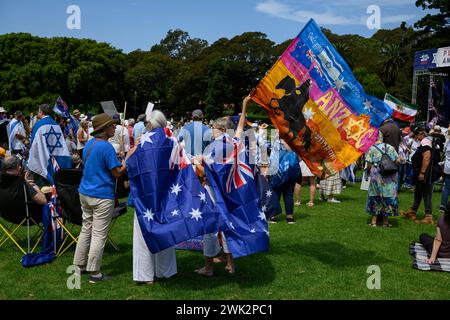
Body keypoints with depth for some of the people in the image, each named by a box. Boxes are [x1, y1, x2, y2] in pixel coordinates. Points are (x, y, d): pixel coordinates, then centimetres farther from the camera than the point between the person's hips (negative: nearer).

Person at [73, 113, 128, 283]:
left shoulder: (89, 144, 10)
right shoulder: (106, 147, -17)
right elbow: (116, 173, -16)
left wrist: (118, 161, 19)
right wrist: (126, 164, 1)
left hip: (85, 192, 9)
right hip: (102, 196, -9)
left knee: (86, 230, 19)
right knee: (99, 235, -1)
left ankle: (79, 265, 27)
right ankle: (94, 272, 5)